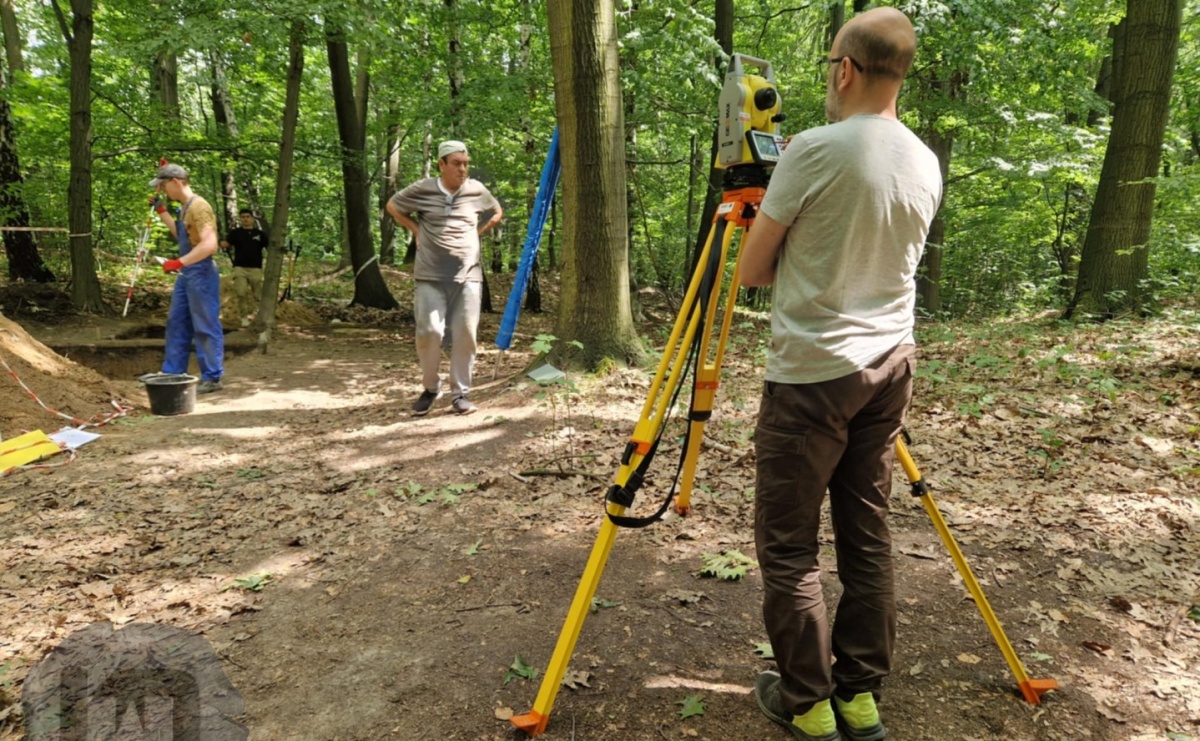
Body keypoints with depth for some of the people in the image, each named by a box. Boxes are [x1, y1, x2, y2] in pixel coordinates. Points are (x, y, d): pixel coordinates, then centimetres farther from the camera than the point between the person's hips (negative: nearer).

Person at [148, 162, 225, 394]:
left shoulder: (198, 206, -17)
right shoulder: (185, 207, 13)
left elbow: (209, 245, -28)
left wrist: (178, 262, -28)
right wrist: (161, 211, 23)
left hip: (201, 274, -11)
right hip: (186, 274, 11)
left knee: (205, 328, -3)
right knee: (176, 323, 16)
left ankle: (212, 378, 4)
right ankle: (173, 373, 25)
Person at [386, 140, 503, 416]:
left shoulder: (477, 190, 4)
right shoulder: (422, 189, -1)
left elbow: (497, 213, 23)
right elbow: (393, 206, 16)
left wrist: (476, 233, 10)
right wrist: (416, 230, 5)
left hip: (468, 275, 2)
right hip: (430, 276, -1)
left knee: (465, 334, 0)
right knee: (429, 332, -6)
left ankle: (460, 392, 13)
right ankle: (430, 388, 16)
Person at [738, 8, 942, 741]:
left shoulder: (814, 149, -12)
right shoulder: (927, 165, 8)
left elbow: (752, 270, -6)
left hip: (812, 372, -7)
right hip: (889, 367, 7)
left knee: (788, 545, 5)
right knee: (868, 537, 13)